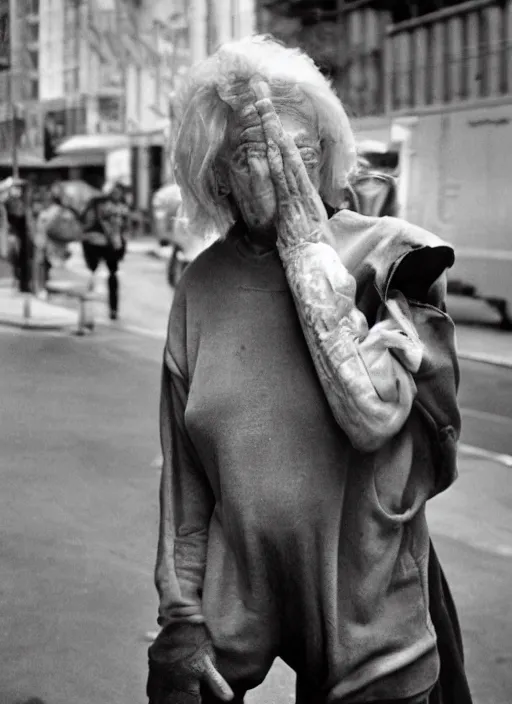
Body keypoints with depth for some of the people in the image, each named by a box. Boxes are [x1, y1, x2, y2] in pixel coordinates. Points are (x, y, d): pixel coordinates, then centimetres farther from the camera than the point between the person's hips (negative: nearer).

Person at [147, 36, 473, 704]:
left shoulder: (396, 256, -8)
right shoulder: (203, 286, -1)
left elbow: (372, 412, -24)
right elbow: (183, 473, 2)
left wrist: (306, 237, -19)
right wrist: (179, 616, -3)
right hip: (236, 598, 2)